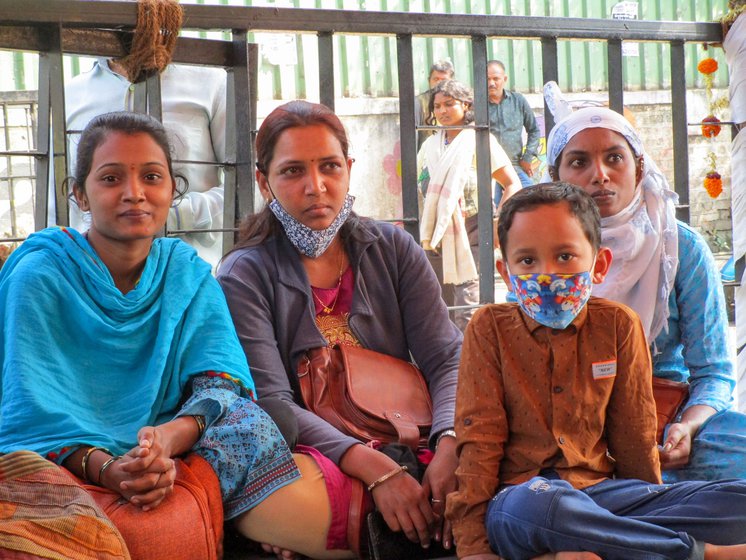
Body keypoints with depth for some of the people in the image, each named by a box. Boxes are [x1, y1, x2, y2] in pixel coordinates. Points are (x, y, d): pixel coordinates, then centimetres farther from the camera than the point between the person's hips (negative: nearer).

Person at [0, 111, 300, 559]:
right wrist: (103, 467, -31)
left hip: (166, 458, 4)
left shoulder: (187, 271, 7)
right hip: (60, 467, -4)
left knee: (250, 425, -26)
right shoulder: (39, 275, -5)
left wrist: (169, 437, -28)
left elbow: (223, 381, -5)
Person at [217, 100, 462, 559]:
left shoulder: (393, 249, 11)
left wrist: (449, 446, -21)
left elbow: (447, 358, 2)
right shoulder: (244, 276, 0)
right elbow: (272, 402, -12)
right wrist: (374, 468, -27)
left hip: (406, 446, 3)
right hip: (313, 460, -2)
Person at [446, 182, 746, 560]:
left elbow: (634, 437, 12)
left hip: (604, 490, 3)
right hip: (519, 494, -3)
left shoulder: (618, 325, 8)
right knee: (532, 504, -41)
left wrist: (651, 510, 12)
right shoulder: (489, 329, 3)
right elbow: (478, 440, -3)